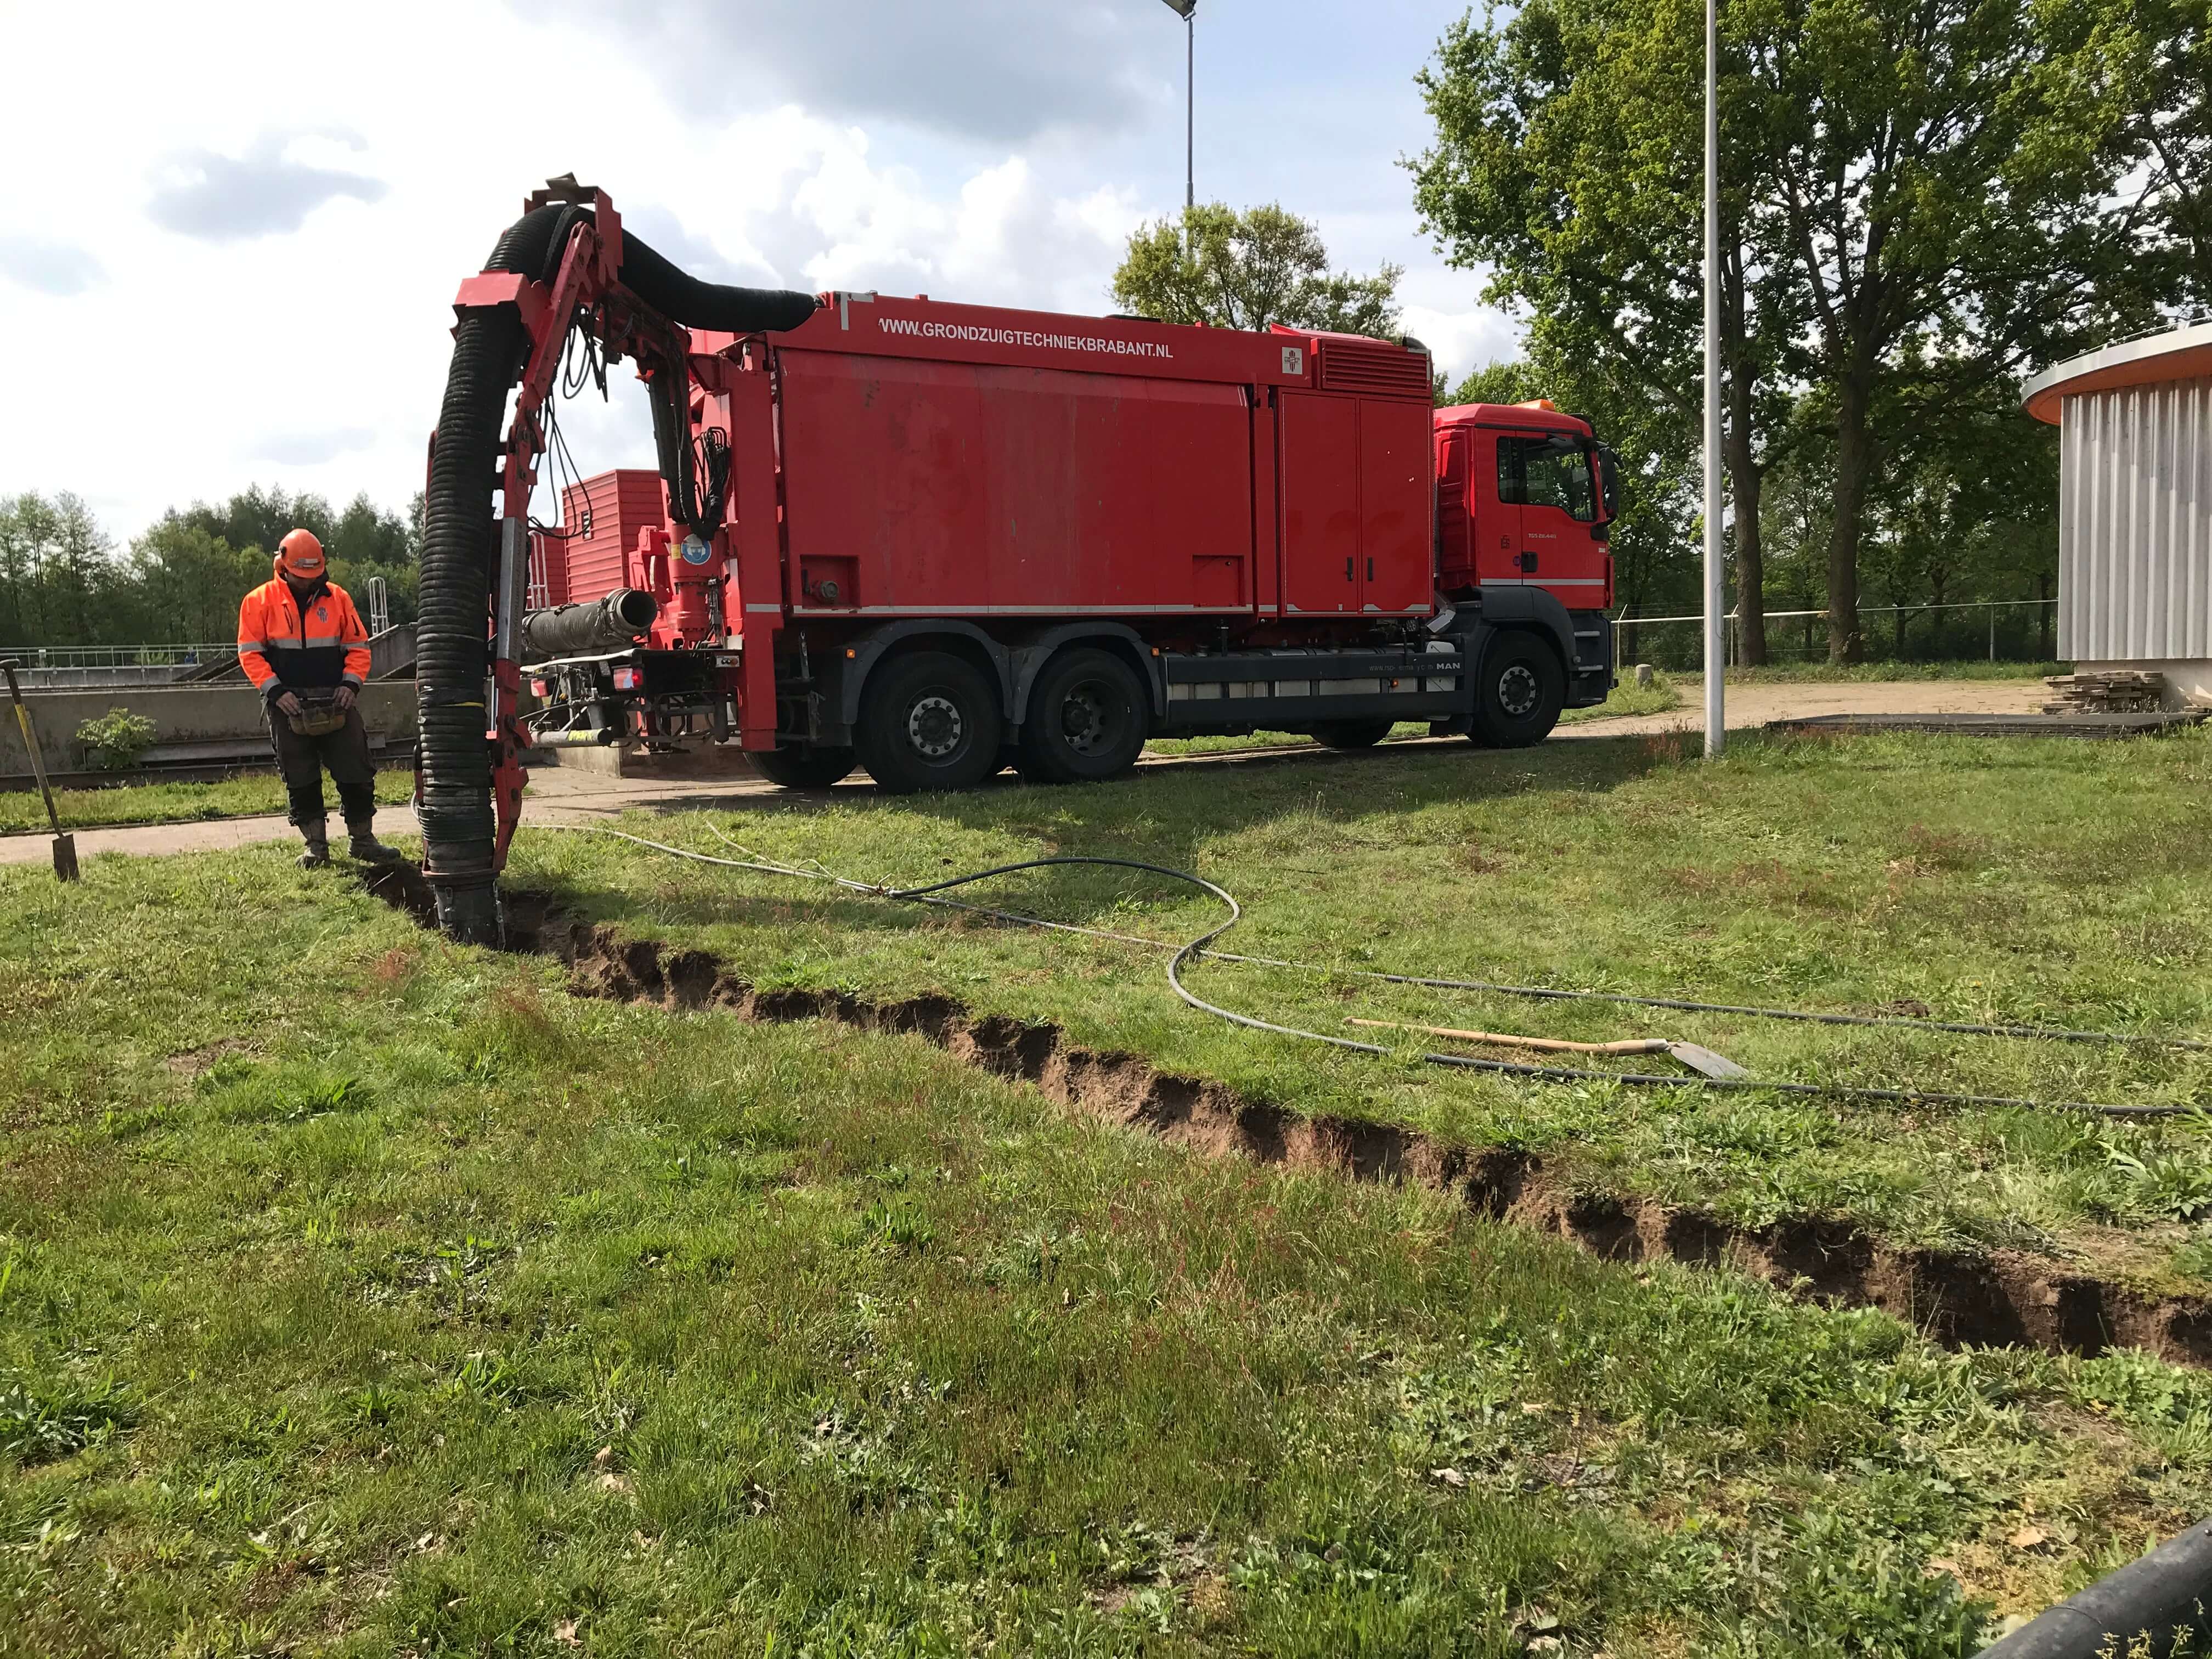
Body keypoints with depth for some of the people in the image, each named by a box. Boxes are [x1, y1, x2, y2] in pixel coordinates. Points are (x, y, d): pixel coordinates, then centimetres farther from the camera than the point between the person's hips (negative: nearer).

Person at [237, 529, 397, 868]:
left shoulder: (338, 598, 5)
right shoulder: (260, 601, 0)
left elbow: (358, 646, 9)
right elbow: (250, 653, -1)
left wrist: (351, 683, -6)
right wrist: (276, 691, -12)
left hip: (336, 703, 1)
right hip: (289, 706, -1)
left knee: (356, 773, 2)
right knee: (301, 781, 4)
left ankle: (362, 840, 13)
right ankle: (316, 846, 12)